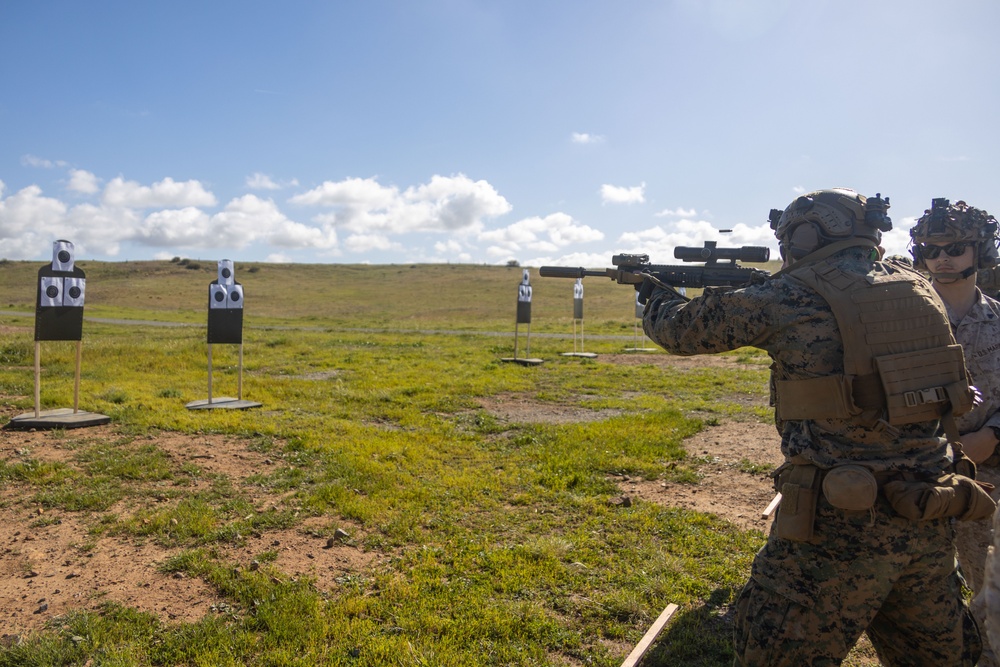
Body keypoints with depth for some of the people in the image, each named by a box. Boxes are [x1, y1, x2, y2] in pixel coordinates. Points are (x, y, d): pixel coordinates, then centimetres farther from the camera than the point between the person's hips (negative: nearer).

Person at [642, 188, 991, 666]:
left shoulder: (791, 298, -12)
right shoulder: (916, 287, 6)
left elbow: (682, 330, -1)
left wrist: (658, 295, 21)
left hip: (842, 523, -7)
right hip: (929, 518, 7)